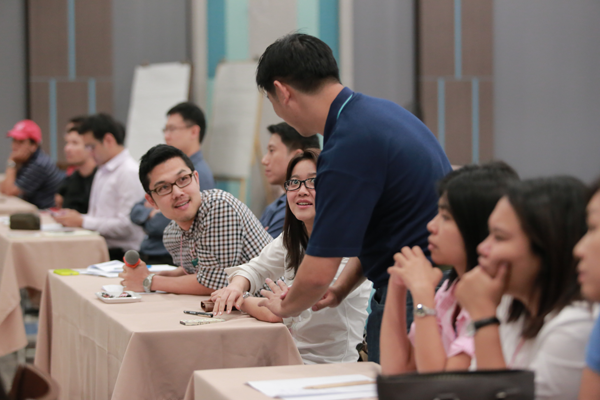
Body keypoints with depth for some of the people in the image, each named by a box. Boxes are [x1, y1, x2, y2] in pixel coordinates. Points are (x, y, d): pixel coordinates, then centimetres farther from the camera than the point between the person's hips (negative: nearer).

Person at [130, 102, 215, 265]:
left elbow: (166, 224, -17)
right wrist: (152, 213, -4)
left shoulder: (199, 174, -12)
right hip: (145, 256, 8)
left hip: (169, 262, -8)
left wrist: (150, 216, 5)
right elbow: (136, 212, 19)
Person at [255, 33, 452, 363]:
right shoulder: (379, 110, 8)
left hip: (411, 302, -9)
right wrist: (341, 288, 16)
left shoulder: (349, 145, -22)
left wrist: (284, 308, 2)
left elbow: (318, 273, -18)